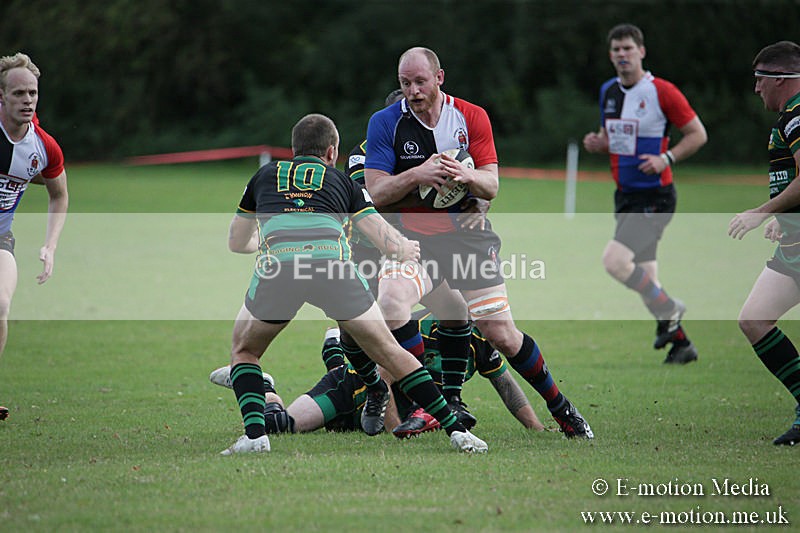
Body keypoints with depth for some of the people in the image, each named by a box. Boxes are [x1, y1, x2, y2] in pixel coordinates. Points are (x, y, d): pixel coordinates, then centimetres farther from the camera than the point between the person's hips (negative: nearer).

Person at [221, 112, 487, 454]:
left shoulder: (265, 175, 33)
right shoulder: (342, 181, 29)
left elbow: (236, 242, 43)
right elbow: (390, 243, 23)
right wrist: (407, 250, 47)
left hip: (276, 263, 0)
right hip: (331, 261, 0)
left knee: (244, 351, 25)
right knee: (388, 352, 17)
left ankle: (254, 435, 3)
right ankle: (455, 429, 12)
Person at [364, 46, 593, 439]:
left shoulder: (472, 117, 0)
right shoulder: (385, 123, -3)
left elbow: (491, 186, -3)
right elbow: (376, 193, -8)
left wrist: (467, 175, -25)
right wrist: (417, 175, -25)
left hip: (468, 236, 0)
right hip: (413, 239, 0)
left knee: (502, 335, -5)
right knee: (390, 302, -28)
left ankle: (561, 409, 16)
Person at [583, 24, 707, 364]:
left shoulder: (662, 92, -12)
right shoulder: (608, 92, 8)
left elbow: (698, 134, -7)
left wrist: (666, 159, -20)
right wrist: (596, 143, -1)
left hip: (655, 198, -7)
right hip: (625, 196, 7)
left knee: (614, 260, -21)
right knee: (644, 277, 9)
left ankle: (669, 311, 1)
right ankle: (681, 345, 22)